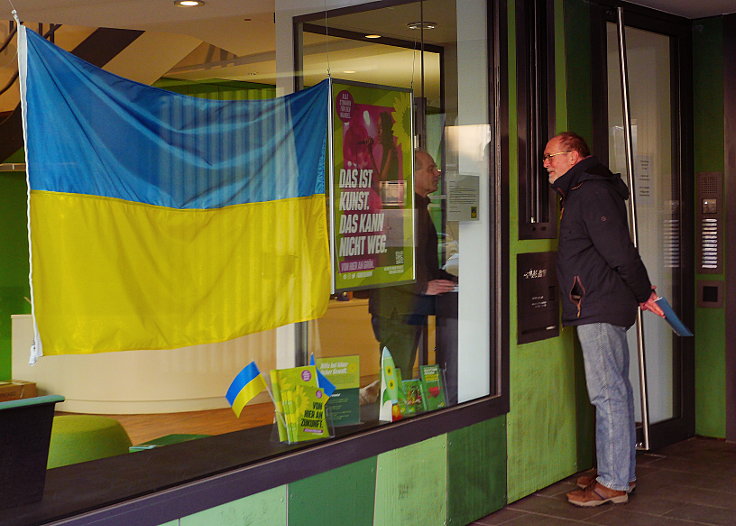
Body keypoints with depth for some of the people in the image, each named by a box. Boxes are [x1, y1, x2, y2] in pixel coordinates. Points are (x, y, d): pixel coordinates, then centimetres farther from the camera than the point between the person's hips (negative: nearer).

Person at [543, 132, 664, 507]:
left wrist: (642, 293, -9)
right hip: (599, 309, 11)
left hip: (599, 310, -11)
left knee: (608, 394, -7)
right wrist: (641, 293, 19)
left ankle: (613, 483, -2)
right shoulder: (581, 192, 21)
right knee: (614, 391, 14)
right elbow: (620, 254, 22)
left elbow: (619, 252, -18)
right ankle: (620, 472, 22)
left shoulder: (591, 192, -13)